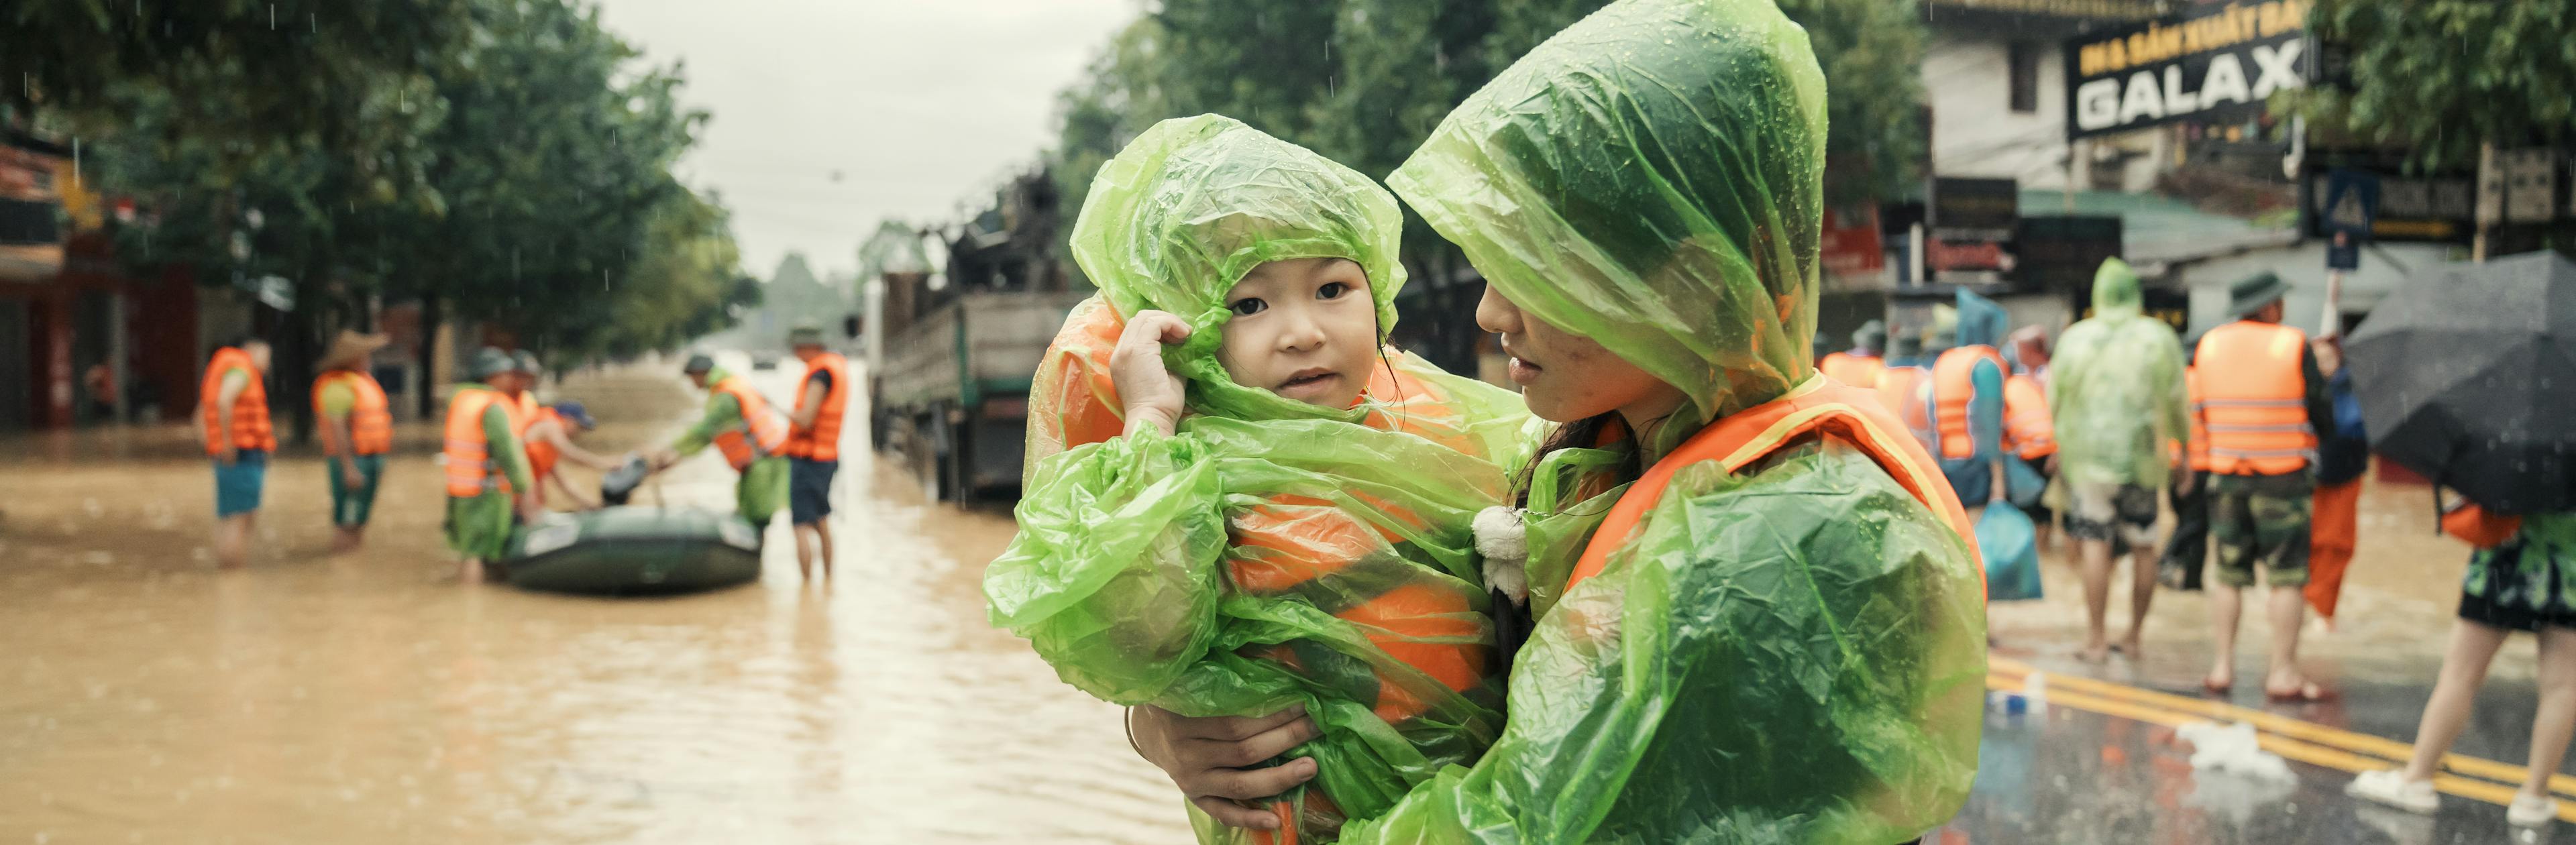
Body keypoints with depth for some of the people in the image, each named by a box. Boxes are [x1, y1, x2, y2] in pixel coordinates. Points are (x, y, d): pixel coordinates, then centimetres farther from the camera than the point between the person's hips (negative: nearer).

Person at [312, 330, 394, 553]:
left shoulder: (363, 380, 16)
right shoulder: (338, 386, -16)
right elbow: (337, 429, -21)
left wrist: (378, 461, 22)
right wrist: (349, 468, -25)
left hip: (370, 458, 10)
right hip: (350, 460, -10)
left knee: (359, 521, 12)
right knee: (346, 523, -8)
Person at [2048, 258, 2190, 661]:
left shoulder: (2075, 337, 2)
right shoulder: (2160, 338, 3)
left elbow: (2054, 400, 6)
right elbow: (2178, 404, 5)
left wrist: (2060, 445, 21)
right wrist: (2184, 451, 17)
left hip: (2089, 454, -1)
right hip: (2144, 457, 1)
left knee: (2095, 545, -2)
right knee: (2143, 547, 9)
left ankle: (2097, 638, -6)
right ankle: (2134, 636, 13)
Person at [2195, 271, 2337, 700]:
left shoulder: (2209, 344, 3)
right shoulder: (2294, 345, -8)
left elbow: (2200, 411, 7)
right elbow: (2324, 415, -5)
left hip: (2226, 476, 4)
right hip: (2283, 476, -4)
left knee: (2229, 574, 11)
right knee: (2288, 577, 2)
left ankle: (2222, 665, 12)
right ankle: (2283, 672, 2)